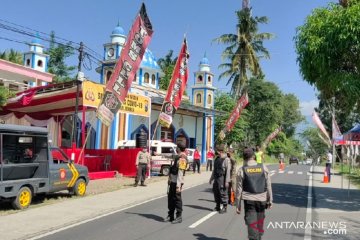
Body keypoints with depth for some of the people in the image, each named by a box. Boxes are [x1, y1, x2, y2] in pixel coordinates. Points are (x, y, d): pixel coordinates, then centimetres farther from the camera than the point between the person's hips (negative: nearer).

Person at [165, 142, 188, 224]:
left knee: (177, 198, -1)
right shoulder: (178, 157, 14)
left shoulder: (182, 158, -18)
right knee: (170, 197, 15)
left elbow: (180, 173, -23)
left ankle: (179, 217, 9)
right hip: (172, 181, 10)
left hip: (177, 182, -10)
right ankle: (170, 215, 25)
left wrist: (178, 185, -25)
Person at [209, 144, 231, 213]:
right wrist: (211, 178, 22)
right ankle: (218, 206, 26)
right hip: (216, 178, 8)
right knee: (215, 192, 12)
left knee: (223, 193, -3)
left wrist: (227, 181, -18)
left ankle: (224, 207, 10)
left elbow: (228, 170, -14)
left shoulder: (226, 159, -10)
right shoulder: (217, 158, 14)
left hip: (222, 178, -8)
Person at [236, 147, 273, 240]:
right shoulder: (263, 168, -1)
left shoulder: (242, 170, -5)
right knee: (260, 221, 19)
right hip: (262, 199, 2)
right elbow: (268, 185, 1)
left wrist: (238, 205, 2)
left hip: (249, 200, -2)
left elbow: (239, 189, -4)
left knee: (251, 223, 1)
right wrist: (270, 200, 9)